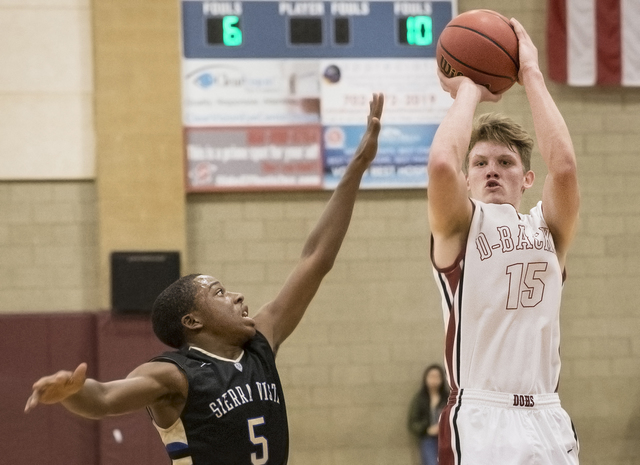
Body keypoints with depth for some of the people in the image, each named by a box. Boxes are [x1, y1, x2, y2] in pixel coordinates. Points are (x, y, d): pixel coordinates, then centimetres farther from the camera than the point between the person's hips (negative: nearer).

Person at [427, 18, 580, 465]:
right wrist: (468, 91, 2)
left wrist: (532, 75, 1)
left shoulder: (547, 228, 14)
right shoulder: (458, 226, 7)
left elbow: (563, 166, -6)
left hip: (550, 423, 3)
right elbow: (442, 163, -14)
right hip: (480, 423, -3)